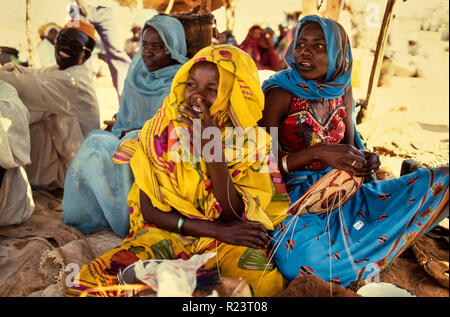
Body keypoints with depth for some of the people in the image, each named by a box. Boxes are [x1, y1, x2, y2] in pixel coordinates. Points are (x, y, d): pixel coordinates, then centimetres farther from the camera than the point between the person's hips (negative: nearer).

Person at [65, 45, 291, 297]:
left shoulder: (253, 141, -4)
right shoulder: (162, 130, -3)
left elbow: (235, 216, -12)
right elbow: (149, 210, -5)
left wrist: (213, 151, -24)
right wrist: (216, 229, -15)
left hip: (227, 242, 0)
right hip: (167, 234, 1)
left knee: (262, 282, -33)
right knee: (97, 277, -25)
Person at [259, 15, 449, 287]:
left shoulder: (342, 91, 5)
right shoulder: (281, 94, -12)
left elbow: (349, 145, 13)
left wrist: (366, 159, -11)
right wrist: (317, 153, -28)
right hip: (293, 195, -3)